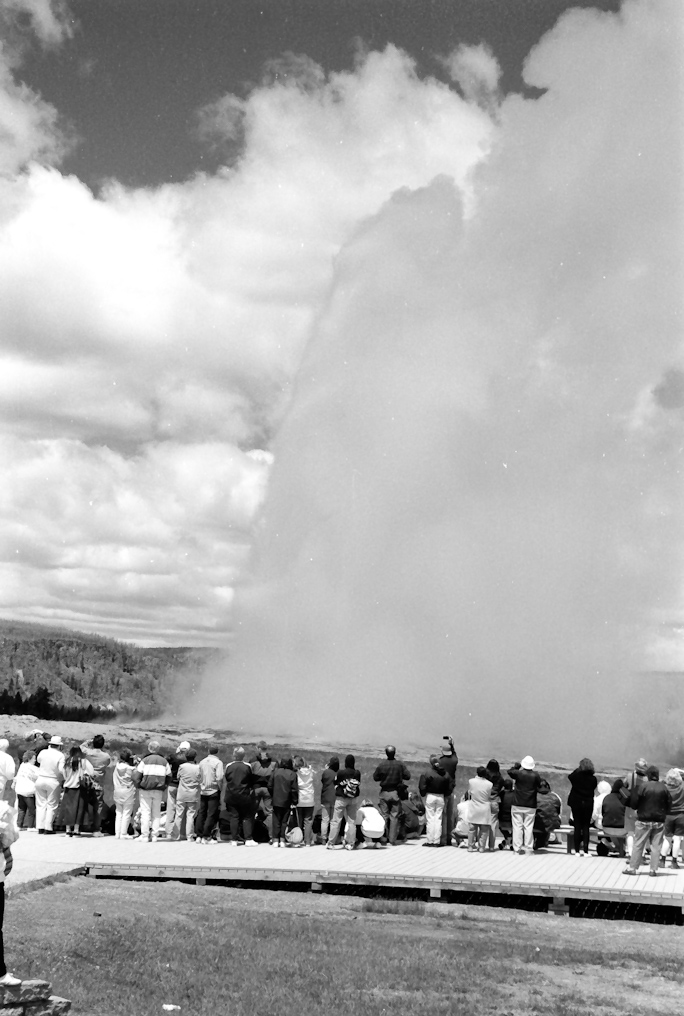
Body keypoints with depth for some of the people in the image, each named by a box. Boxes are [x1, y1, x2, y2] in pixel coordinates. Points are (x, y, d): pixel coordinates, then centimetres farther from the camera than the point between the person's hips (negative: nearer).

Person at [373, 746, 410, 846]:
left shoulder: (382, 765, -9)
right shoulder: (400, 764, -9)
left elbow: (375, 777, 0)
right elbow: (408, 776, -5)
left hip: (384, 793, 0)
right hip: (396, 793, 0)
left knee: (384, 816, 8)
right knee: (394, 816, 4)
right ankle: (392, 840, 2)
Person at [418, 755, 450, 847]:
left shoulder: (426, 773, -12)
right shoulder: (445, 774, 1)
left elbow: (422, 788, -12)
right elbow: (449, 788, 4)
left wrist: (423, 795, 4)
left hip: (430, 797, -3)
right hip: (441, 797, 3)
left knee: (430, 819, 3)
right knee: (438, 819, 8)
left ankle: (430, 841, 3)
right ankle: (437, 841, 8)